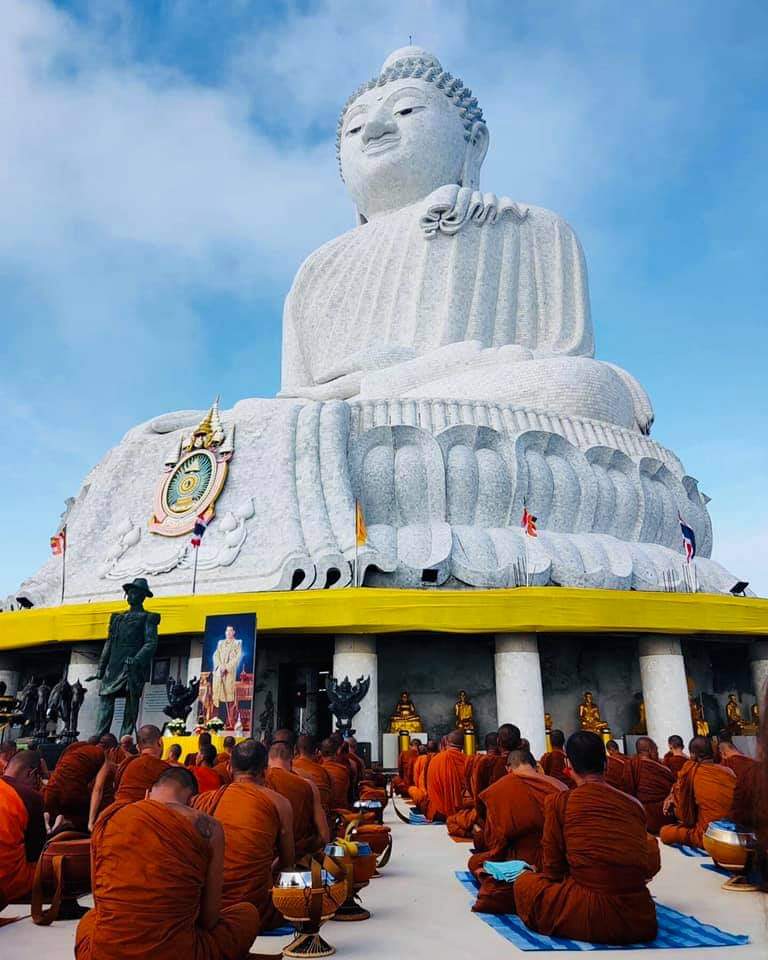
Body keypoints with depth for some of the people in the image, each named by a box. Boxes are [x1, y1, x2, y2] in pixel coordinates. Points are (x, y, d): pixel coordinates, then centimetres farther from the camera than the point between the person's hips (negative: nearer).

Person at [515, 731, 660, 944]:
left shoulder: (560, 802, -6)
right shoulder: (634, 805, 3)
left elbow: (552, 868, 1)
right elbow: (650, 868, 16)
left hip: (586, 918, -1)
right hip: (639, 922, 1)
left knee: (525, 882, 22)